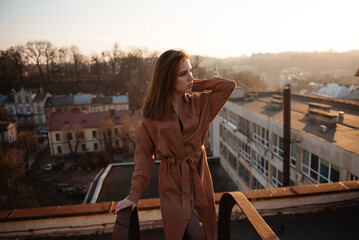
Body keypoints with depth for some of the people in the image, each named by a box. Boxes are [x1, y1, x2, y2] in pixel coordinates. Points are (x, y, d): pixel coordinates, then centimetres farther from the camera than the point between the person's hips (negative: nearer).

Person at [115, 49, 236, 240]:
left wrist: (196, 85, -6)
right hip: (173, 182, -3)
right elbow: (144, 153, -4)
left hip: (199, 178, 3)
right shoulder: (153, 112, -8)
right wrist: (134, 194, -6)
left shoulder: (200, 102, -3)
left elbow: (230, 86, -3)